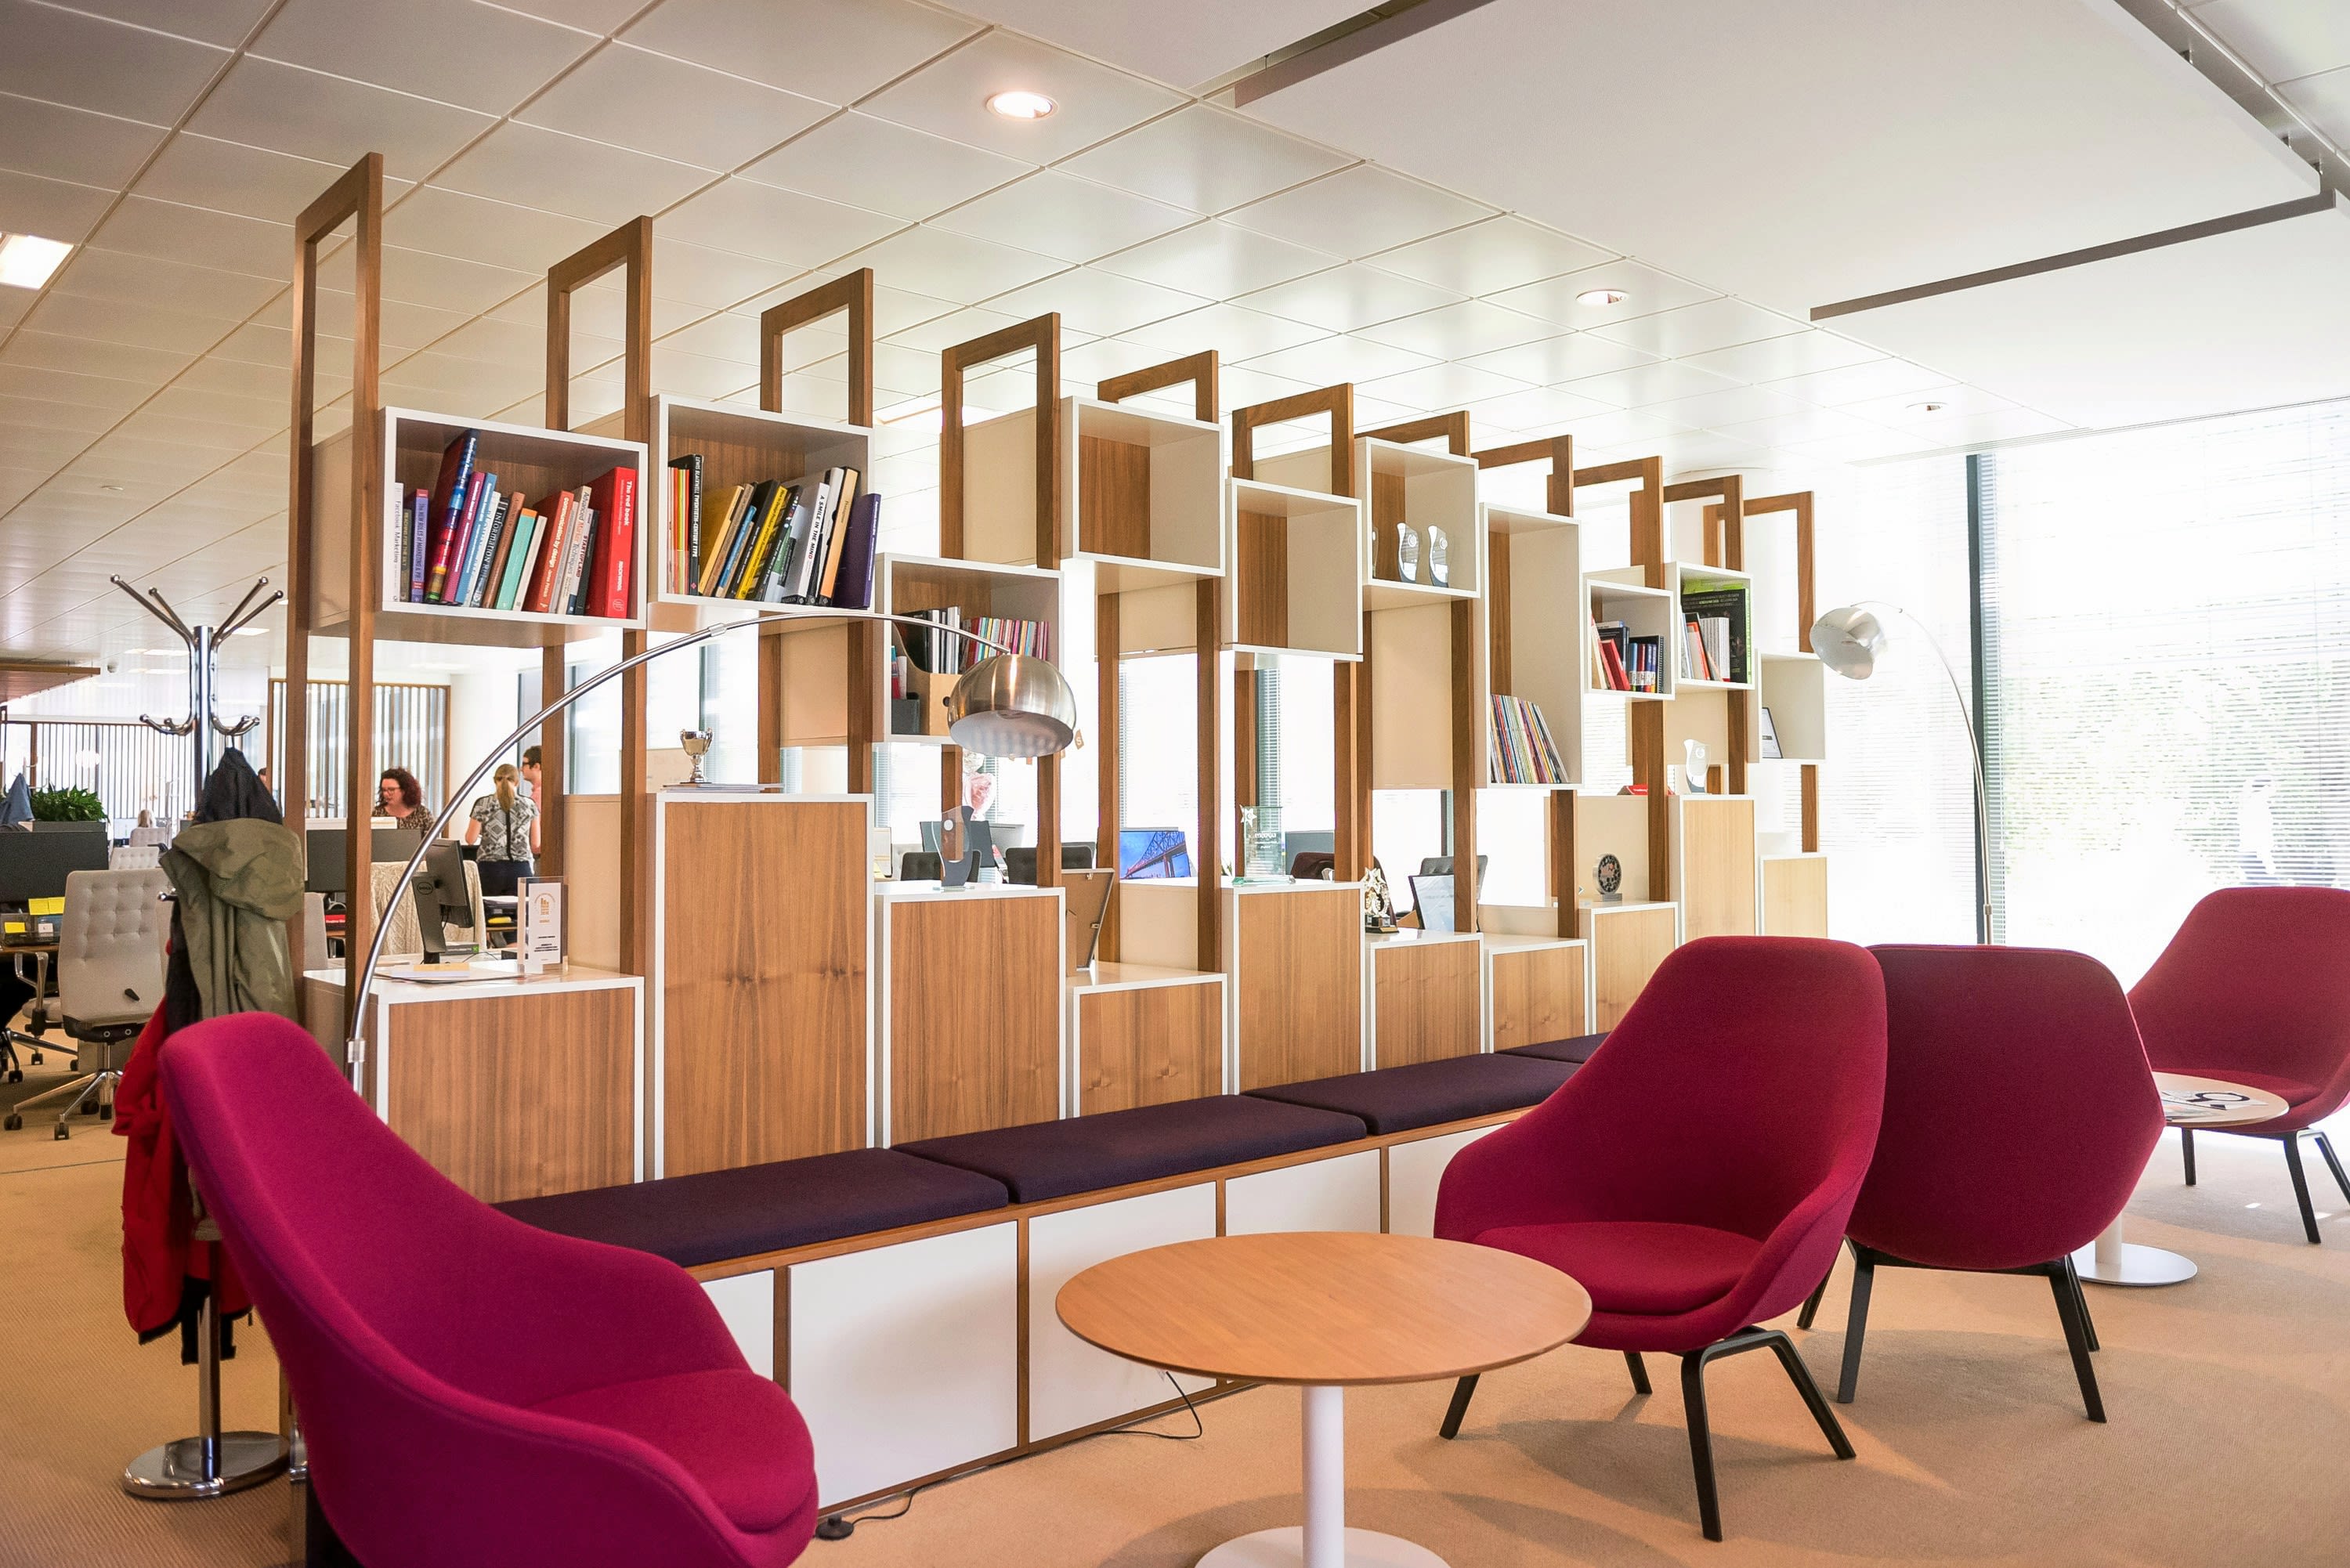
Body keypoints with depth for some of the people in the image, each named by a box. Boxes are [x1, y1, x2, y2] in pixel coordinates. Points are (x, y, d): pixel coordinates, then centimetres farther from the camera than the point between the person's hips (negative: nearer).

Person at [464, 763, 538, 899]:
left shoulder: (482, 804, 1)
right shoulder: (530, 805, 3)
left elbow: (470, 839, 2)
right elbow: (536, 845, 4)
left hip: (490, 868, 0)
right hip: (520, 869, 0)